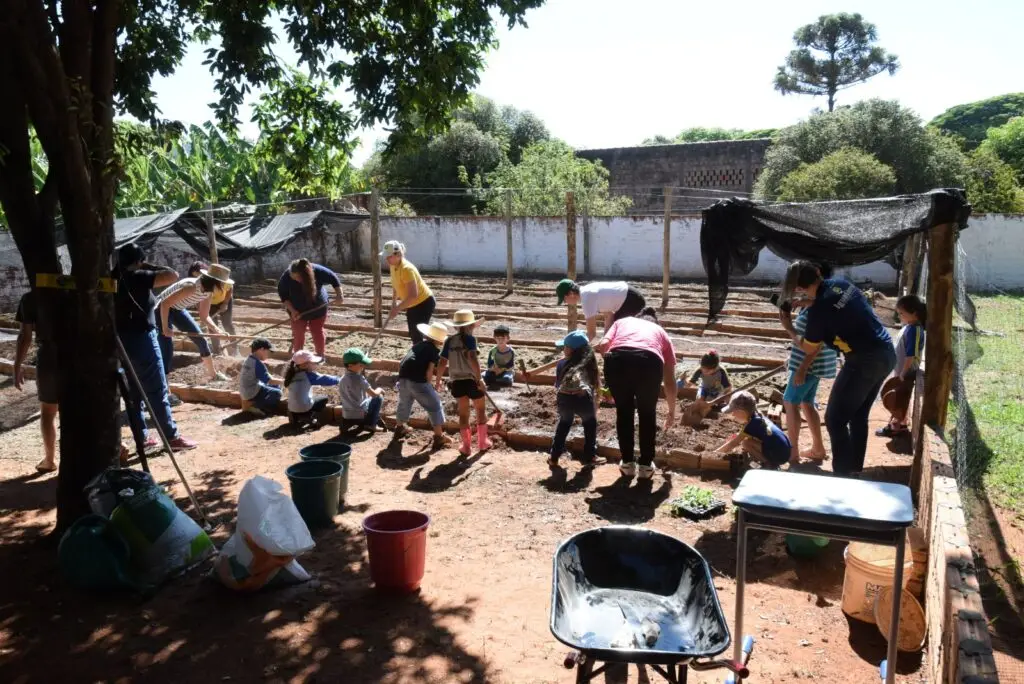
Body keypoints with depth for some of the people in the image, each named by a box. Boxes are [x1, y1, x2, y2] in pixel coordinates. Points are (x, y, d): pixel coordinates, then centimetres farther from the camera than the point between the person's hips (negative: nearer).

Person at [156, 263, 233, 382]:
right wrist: (165, 328, -29)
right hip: (162, 310, -8)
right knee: (167, 350, -15)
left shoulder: (208, 292, -9)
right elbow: (165, 304, -34)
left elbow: (204, 316, 2)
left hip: (177, 310, 8)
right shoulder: (191, 286, -35)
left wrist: (216, 329, -14)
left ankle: (213, 373, 28)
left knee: (201, 340, 11)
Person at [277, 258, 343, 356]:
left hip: (318, 308, 0)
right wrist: (292, 310, -20)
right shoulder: (286, 277, -28)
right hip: (297, 311, 0)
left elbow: (333, 278, -13)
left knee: (318, 333, 9)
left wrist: (339, 294, -22)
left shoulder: (318, 271, -30)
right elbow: (283, 294, -13)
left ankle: (320, 357, 27)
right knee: (298, 334, 5)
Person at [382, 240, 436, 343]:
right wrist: (394, 303, 7)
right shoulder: (393, 266, -3)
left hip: (424, 303, -9)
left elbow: (413, 296, -35)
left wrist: (397, 309, -30)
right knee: (413, 334, 16)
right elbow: (396, 284, 17)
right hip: (413, 305, 9)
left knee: (417, 335, -11)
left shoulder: (406, 269, -30)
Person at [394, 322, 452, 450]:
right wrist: (428, 384, 8)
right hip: (418, 381, -7)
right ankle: (439, 437, 3)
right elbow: (429, 371, -7)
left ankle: (400, 427, 52)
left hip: (403, 378, 7)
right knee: (435, 407, 5)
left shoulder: (418, 344, 24)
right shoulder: (434, 351, 4)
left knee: (404, 403, 32)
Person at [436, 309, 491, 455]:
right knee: (480, 410, 16)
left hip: (457, 381, 4)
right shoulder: (469, 338, -9)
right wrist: (479, 378, -22)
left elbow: (442, 363, 5)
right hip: (472, 379, -4)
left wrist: (438, 380, 18)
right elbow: (472, 358, -23)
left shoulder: (449, 341, 5)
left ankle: (466, 445, 14)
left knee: (463, 413, 13)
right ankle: (482, 442, 24)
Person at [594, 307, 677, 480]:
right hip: (649, 361, 0)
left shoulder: (622, 321, 38)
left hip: (618, 359, 0)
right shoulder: (661, 332, 38)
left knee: (623, 411, 25)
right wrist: (672, 411, 52)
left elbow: (603, 345, 15)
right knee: (647, 413, 25)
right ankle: (646, 465, 32)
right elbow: (670, 381, 39)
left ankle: (627, 463, 33)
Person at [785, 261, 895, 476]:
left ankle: (843, 475, 8)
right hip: (886, 354, 9)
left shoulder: (819, 309, -18)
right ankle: (855, 470, 29)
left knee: (835, 419, 4)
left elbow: (808, 347, 1)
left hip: (865, 361, -9)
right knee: (858, 416, 20)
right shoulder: (841, 284, 5)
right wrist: (804, 367, 19)